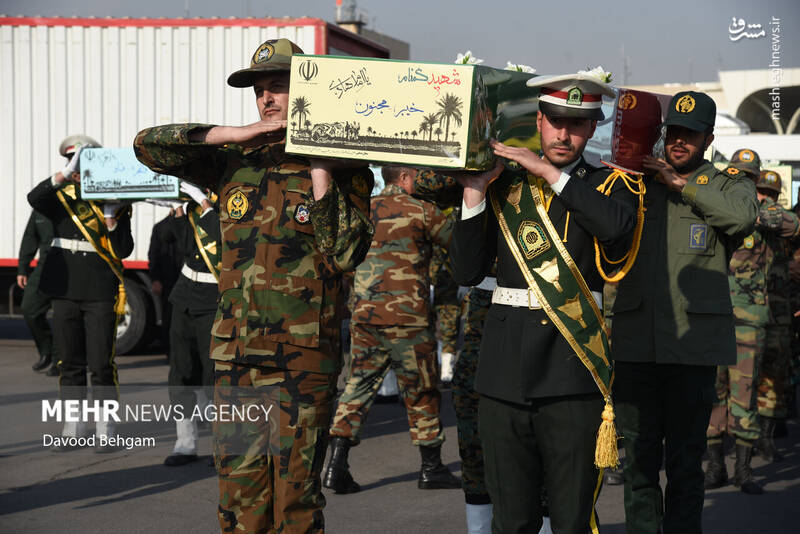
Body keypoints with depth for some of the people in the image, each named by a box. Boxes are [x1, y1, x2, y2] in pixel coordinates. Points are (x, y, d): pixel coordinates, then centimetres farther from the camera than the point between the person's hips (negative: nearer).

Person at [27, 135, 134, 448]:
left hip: (101, 295, -3)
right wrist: (64, 175, -26)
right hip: (66, 290, 3)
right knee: (70, 363, 10)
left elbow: (123, 251, -5)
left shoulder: (114, 200, 1)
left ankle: (105, 430, 5)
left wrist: (111, 218, -18)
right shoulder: (62, 197, 7)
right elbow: (35, 199, -16)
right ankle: (73, 427, 20)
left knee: (101, 364, -3)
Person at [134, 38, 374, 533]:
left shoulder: (342, 166, -1)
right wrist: (235, 134, -6)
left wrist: (318, 171, -15)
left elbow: (347, 253, -12)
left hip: (303, 361, -4)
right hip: (235, 357, 4)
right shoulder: (235, 161, 10)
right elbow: (149, 144, 2)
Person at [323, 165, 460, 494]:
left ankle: (336, 466, 0)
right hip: (405, 318, -5)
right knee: (421, 391, 7)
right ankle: (431, 469, 15)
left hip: (362, 315, 5)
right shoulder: (420, 211, -5)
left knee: (359, 384, 9)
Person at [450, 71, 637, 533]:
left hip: (573, 368, -2)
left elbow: (617, 226, -18)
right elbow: (467, 272, 5)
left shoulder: (607, 185, 7)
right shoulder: (504, 185, 12)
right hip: (507, 367, 2)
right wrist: (474, 193, -4)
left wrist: (549, 171, -12)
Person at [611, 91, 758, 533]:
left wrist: (681, 183, -13)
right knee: (638, 459, 6)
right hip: (636, 342, 2)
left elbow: (742, 215, -15)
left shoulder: (726, 186, 7)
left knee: (686, 460, 3)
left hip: (694, 342, -2)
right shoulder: (636, 185, 15)